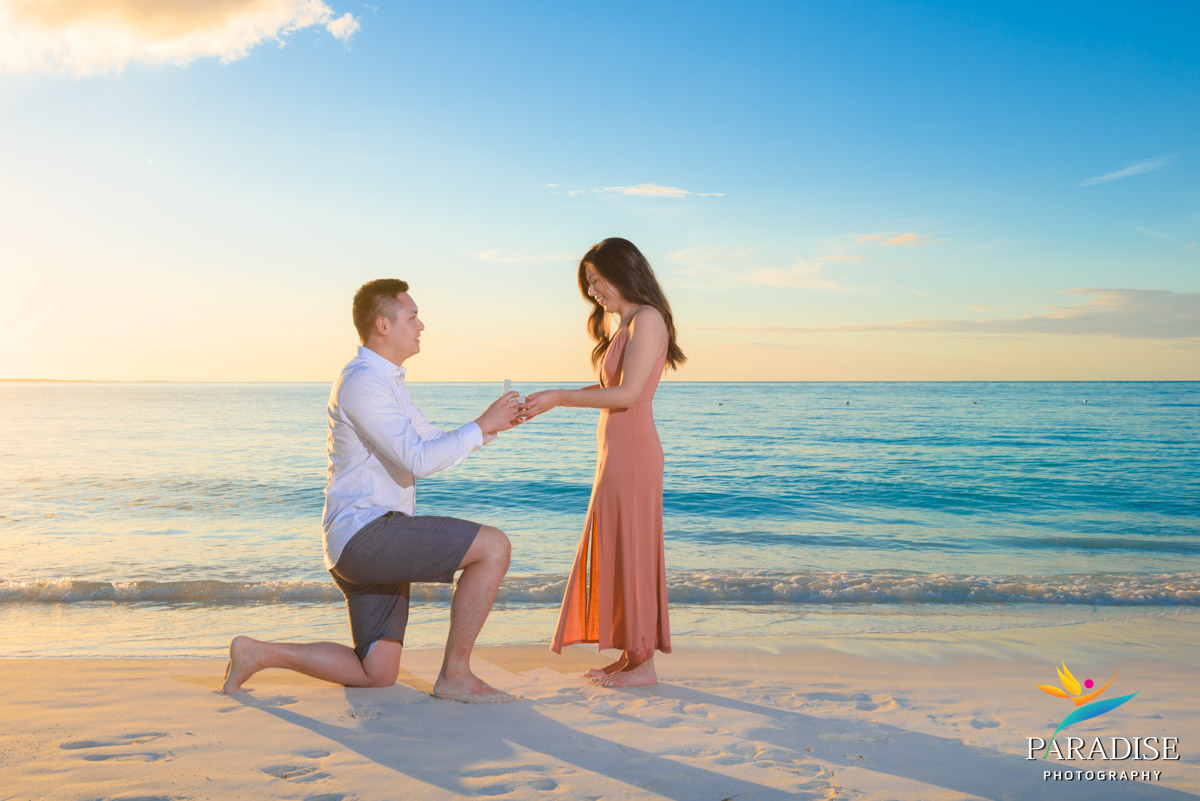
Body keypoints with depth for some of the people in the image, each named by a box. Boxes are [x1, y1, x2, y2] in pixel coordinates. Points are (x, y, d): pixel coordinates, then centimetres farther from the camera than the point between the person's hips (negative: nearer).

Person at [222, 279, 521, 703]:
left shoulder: (386, 381, 20)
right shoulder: (362, 382, -14)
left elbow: (435, 443, 25)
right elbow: (419, 461, -22)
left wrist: (491, 425, 11)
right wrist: (481, 427, -12)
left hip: (372, 543, 10)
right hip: (366, 534, -10)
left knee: (377, 675, 10)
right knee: (493, 547, -19)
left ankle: (258, 653, 15)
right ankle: (455, 675, -9)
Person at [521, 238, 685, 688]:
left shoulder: (647, 319, -11)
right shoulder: (625, 325, 18)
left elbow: (626, 393, -18)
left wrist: (560, 397, -16)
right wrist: (551, 401, 8)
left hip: (632, 451, -10)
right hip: (616, 452, 10)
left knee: (632, 552, -4)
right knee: (616, 554, 13)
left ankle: (643, 664, 5)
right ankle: (630, 655, 21)